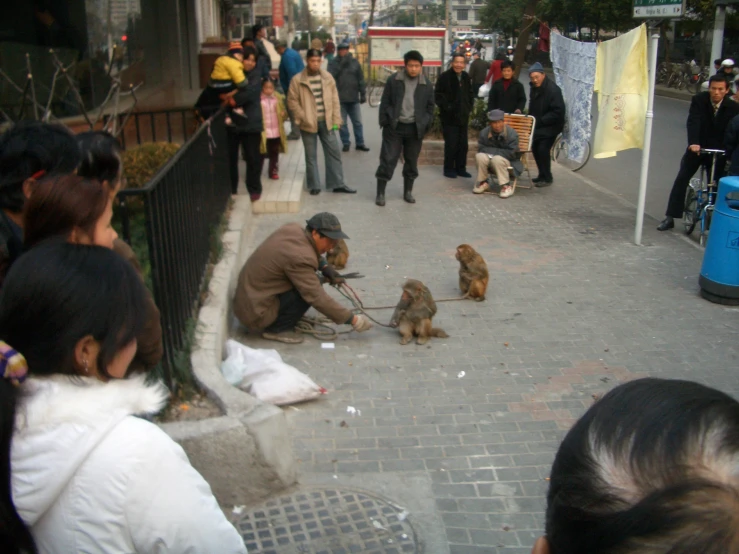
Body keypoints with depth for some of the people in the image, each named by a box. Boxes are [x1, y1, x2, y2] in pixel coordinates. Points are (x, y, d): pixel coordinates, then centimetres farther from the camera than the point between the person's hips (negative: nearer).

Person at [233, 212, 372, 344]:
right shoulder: (300, 258, -28)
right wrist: (353, 320, -19)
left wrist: (325, 267, 4)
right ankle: (277, 329, -4)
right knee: (308, 292, -19)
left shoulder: (292, 229, -2)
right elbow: (318, 298, -26)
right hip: (256, 312, -9)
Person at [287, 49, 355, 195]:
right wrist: (303, 117, -12)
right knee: (311, 156, 6)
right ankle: (314, 185, 17)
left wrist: (336, 120, 1)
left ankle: (337, 184, 16)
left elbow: (335, 99, 5)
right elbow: (292, 101, -4)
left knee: (334, 153, 6)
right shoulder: (297, 80, -7)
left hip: (326, 122, 3)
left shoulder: (327, 77, 3)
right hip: (308, 124, -3)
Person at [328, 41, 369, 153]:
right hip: (339, 98, -1)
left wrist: (363, 94, 2)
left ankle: (360, 143, 17)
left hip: (353, 98, 2)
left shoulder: (354, 62, 4)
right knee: (342, 123, 5)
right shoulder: (333, 63, -1)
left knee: (357, 122, 7)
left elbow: (361, 79, 6)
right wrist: (341, 64, -20)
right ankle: (346, 143, 17)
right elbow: (331, 76, -17)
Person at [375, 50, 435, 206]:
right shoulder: (393, 80, -2)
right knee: (388, 160, -2)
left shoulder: (427, 85, 3)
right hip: (394, 126, -2)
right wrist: (384, 122, -5)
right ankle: (380, 193, 5)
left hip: (415, 128, 2)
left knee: (411, 161, 11)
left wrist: (426, 126, 2)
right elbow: (385, 103, 1)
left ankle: (408, 191, 24)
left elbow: (430, 107, 10)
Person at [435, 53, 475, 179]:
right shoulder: (445, 77, -9)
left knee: (463, 144, 9)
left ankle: (461, 168, 20)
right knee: (451, 144, -4)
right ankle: (449, 169, 8)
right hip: (449, 117, -6)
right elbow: (438, 94, -10)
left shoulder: (466, 77, 10)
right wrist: (446, 107, -15)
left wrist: (469, 107, 10)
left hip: (463, 116, 6)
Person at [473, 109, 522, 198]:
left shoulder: (512, 133, -16)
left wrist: (493, 151, -17)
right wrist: (494, 151, -20)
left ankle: (506, 186, -22)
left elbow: (512, 154, -18)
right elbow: (481, 149, -4)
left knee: (497, 159, -36)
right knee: (480, 156, -26)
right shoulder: (484, 132, -4)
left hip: (509, 163, -4)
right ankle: (483, 183, -7)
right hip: (490, 162, 4)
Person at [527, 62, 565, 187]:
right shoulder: (534, 88, 5)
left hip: (551, 125, -8)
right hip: (538, 125, 8)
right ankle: (542, 175, 24)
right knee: (535, 148, 10)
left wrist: (541, 121, -25)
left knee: (543, 149, -15)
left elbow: (558, 112, -24)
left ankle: (547, 178, -3)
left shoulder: (553, 89, -19)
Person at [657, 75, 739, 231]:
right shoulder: (699, 100, -12)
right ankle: (670, 217, 1)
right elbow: (693, 122, -24)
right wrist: (693, 143, -40)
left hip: (719, 151, 0)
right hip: (697, 147, 0)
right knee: (681, 179, -5)